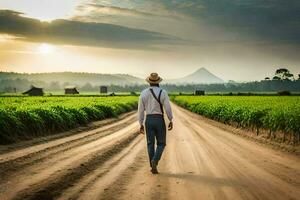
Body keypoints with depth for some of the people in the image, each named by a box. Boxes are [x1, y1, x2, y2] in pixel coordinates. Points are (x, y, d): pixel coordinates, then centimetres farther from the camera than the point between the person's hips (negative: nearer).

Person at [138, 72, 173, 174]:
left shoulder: (143, 93, -1)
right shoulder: (163, 92, -8)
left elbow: (141, 109, 0)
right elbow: (168, 108, -11)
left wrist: (141, 124, 8)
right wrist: (171, 121, 2)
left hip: (149, 120, 2)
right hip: (159, 120, -2)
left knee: (150, 144, 10)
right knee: (161, 144, 9)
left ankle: (153, 167, 9)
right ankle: (154, 161, -15)